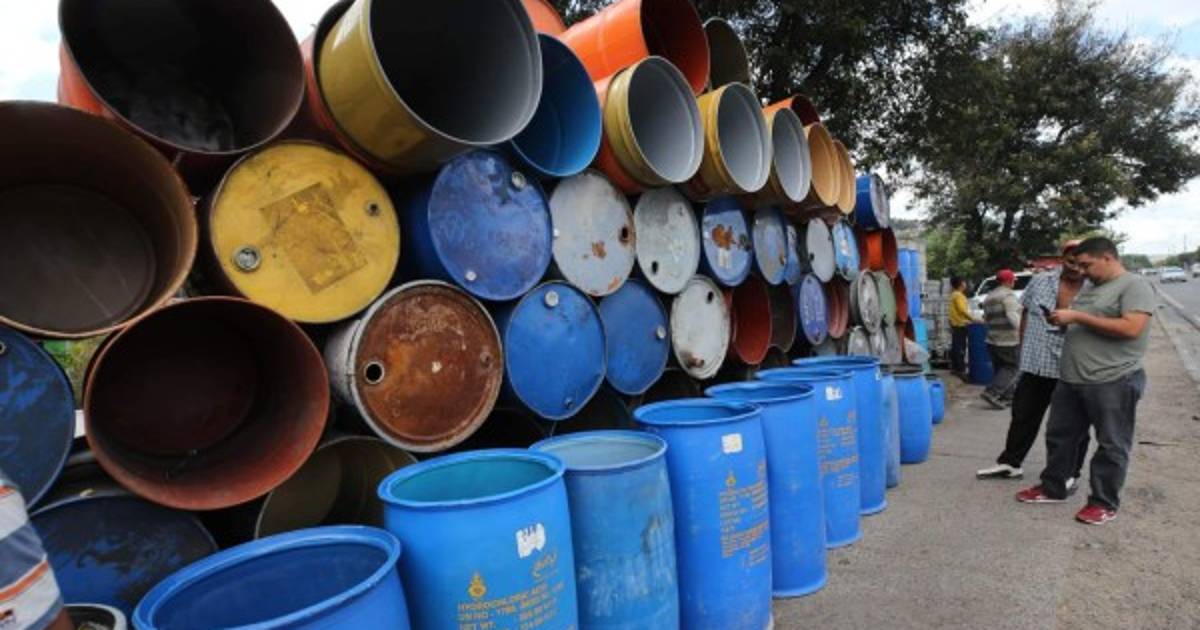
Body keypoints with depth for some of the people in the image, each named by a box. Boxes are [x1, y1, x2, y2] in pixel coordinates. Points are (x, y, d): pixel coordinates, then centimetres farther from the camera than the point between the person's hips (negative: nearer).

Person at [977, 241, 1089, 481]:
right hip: (1034, 365, 3)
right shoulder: (1040, 281, 2)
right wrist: (1023, 351, 11)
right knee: (1023, 416, 13)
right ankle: (1010, 463, 26)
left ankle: (1069, 473, 24)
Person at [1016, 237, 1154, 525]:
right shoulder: (1090, 287, 16)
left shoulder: (1135, 285, -9)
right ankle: (1053, 488, 27)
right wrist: (1062, 318, 6)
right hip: (1071, 380, 9)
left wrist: (1077, 316, -20)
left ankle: (1104, 502, 17)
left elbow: (1131, 328, -22)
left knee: (1111, 445, 6)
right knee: (1059, 435, 15)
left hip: (1113, 382, -8)